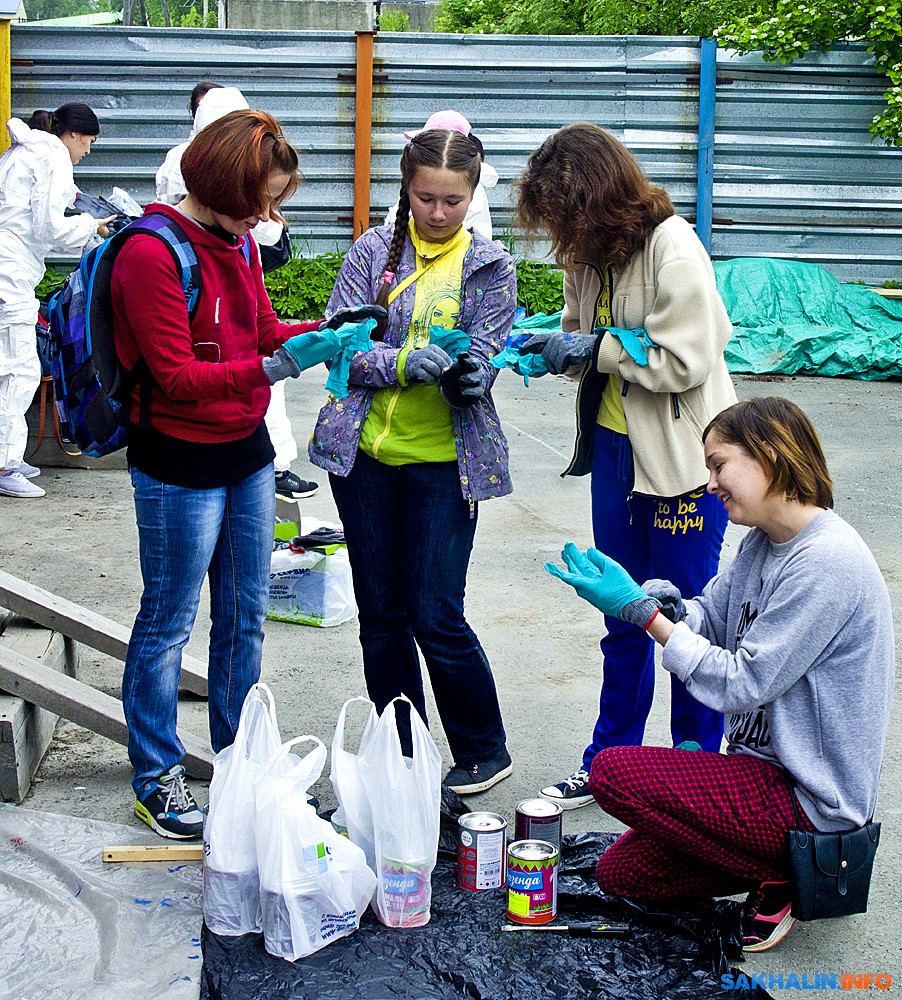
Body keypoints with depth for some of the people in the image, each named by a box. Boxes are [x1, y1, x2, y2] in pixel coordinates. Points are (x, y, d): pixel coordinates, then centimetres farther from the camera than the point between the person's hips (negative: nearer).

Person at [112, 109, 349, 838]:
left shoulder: (236, 241, 6)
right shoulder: (153, 252, -18)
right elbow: (177, 378, -21)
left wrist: (326, 333, -3)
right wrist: (276, 367, -29)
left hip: (247, 453, 8)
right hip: (180, 465, -8)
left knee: (245, 616, 16)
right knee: (168, 622, 5)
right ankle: (157, 780, 18)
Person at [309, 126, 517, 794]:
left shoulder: (489, 266, 1)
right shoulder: (375, 250, 2)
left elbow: (483, 361, -6)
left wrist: (464, 375, -30)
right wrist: (403, 362, -23)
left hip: (443, 459, -2)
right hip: (365, 451, 3)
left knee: (435, 616, -5)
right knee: (380, 613, 10)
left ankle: (485, 751, 16)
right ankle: (399, 754, 26)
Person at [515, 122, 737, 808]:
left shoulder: (673, 249, -18)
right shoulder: (588, 254, 5)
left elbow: (685, 361, -21)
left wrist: (598, 347, -17)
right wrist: (553, 347, -4)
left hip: (681, 457, -7)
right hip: (615, 447, 7)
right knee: (623, 613, 16)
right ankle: (612, 760, 28)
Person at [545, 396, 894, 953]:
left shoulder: (826, 564, -24)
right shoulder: (765, 542, 4)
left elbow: (741, 685, -22)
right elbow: (708, 620, 9)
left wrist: (643, 612, -18)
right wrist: (637, 595, -11)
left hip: (808, 801, -9)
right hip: (770, 764, 9)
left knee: (613, 771, -18)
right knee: (619, 873, 9)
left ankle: (780, 876, -5)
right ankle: (790, 864, 13)